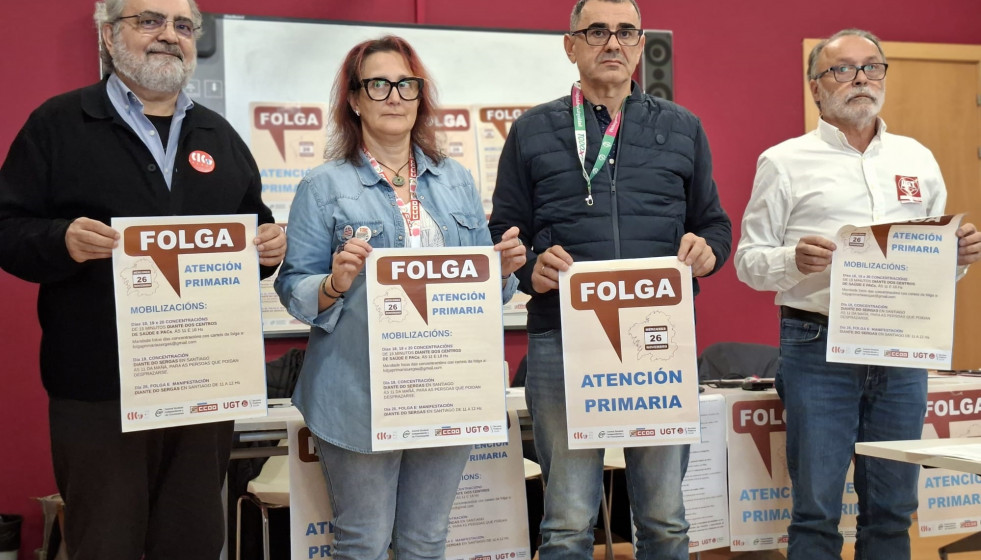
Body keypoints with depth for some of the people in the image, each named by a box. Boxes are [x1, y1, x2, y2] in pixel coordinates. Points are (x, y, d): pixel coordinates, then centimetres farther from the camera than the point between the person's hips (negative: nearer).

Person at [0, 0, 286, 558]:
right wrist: (61, 241, -23)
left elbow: (255, 230, 21)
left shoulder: (220, 136, 15)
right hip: (98, 391, -4)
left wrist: (270, 246, -2)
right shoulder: (59, 124, 1)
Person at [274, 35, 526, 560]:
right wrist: (336, 284, -23)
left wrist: (504, 267, -5)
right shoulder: (325, 186, -2)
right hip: (360, 395, -4)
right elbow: (294, 289, -4)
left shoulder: (456, 181, 11)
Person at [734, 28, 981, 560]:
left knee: (893, 508, 10)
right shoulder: (785, 162, 2)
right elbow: (749, 260, -1)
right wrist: (794, 260, -20)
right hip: (818, 347, -4)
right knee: (816, 509, 0)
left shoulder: (918, 158, 15)